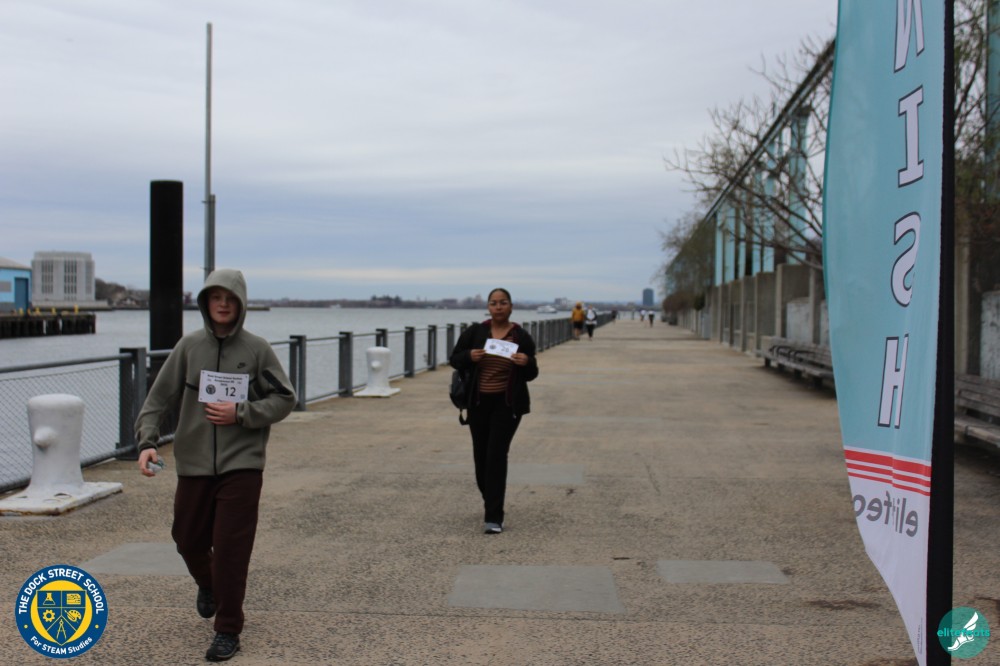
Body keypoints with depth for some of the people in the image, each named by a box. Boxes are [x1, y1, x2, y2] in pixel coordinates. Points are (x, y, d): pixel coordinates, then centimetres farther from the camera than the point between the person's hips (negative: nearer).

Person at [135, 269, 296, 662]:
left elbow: (284, 399, 0)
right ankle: (208, 586, 48)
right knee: (188, 537, 14)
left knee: (231, 548, -4)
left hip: (242, 464, -3)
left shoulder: (257, 349, -2)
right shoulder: (189, 346, 2)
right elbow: (160, 397, 2)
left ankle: (228, 630, 10)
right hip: (193, 463, 3)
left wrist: (240, 413, -13)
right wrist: (147, 441, -12)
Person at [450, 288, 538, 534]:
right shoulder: (474, 332, 0)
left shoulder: (522, 337, -2)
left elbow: (531, 375, 3)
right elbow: (454, 359, 4)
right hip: (478, 403, 2)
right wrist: (470, 356, -17)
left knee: (497, 455, -11)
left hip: (507, 404, -2)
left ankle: (494, 517, -9)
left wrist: (527, 362, -19)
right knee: (481, 455, 10)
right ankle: (490, 500, 36)